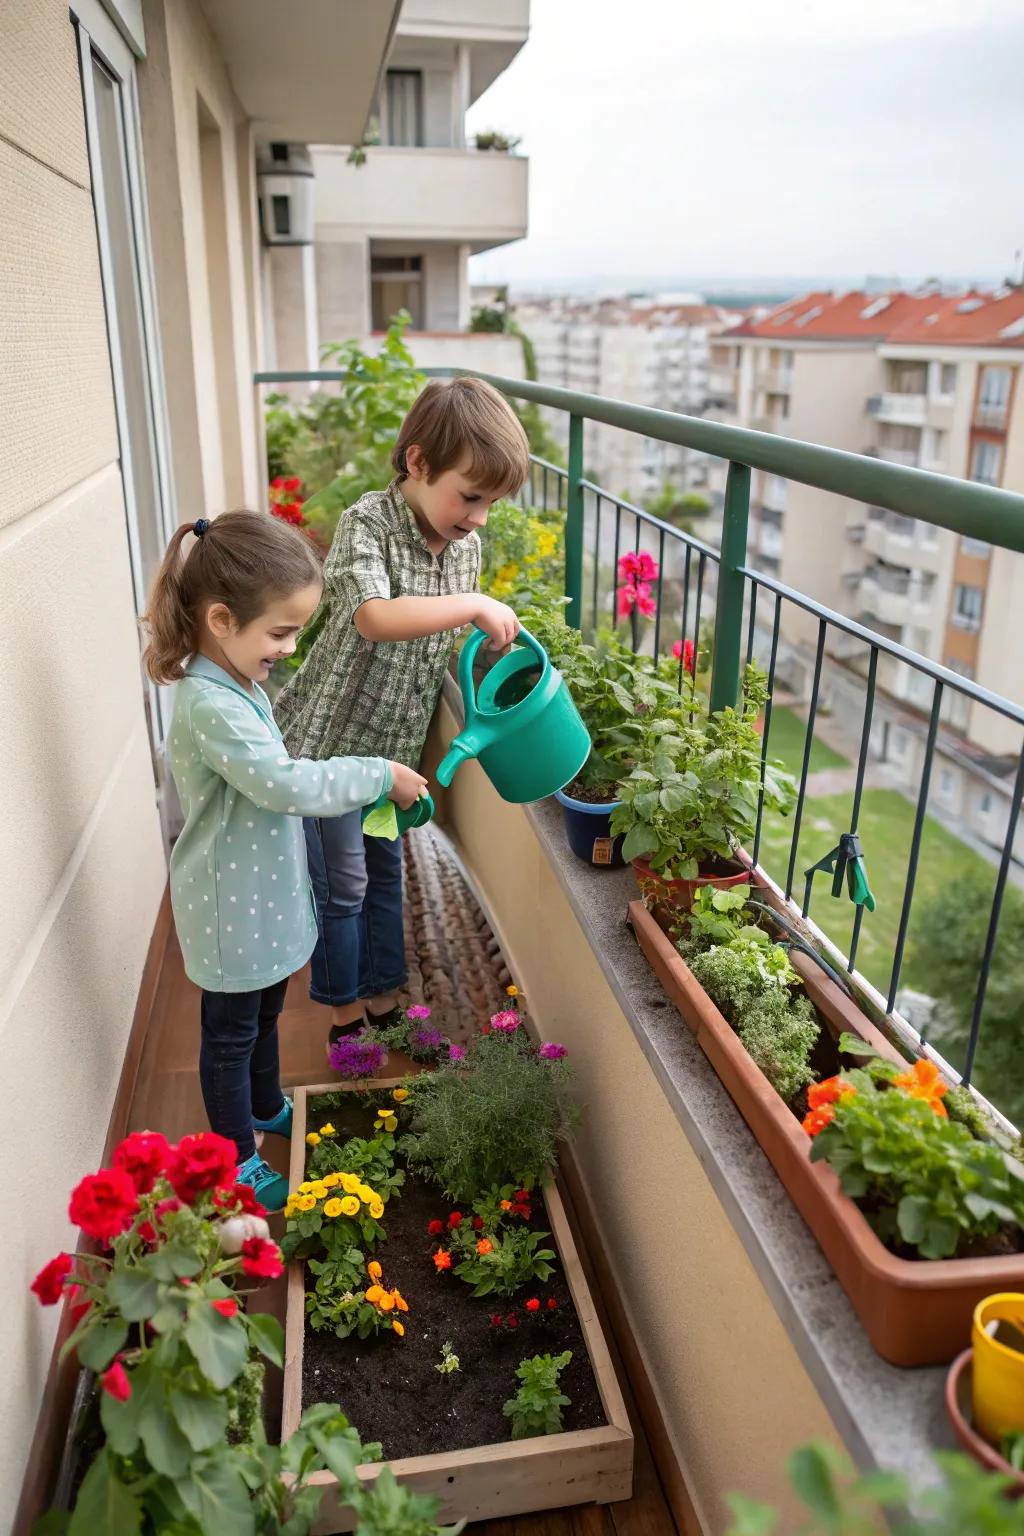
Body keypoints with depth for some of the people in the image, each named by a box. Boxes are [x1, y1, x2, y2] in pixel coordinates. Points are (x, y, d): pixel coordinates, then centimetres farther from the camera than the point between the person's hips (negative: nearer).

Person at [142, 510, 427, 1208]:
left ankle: (267, 1107, 52)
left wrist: (365, 786, 5)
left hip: (263, 897, 9)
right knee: (231, 1033, 11)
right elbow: (290, 784, -36)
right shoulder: (210, 706, -31)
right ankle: (239, 1163, 30)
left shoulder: (235, 683, 2)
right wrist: (382, 774, -26)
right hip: (233, 909, -9)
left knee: (265, 1013, 29)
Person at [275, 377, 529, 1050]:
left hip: (394, 740, 7)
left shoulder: (466, 544, 0)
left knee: (385, 869, 19)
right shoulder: (368, 523, -22)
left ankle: (384, 999, 37)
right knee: (341, 882, 6)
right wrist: (476, 605, -34)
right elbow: (373, 618, -40)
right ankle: (345, 1012, 27)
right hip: (329, 736, -6)